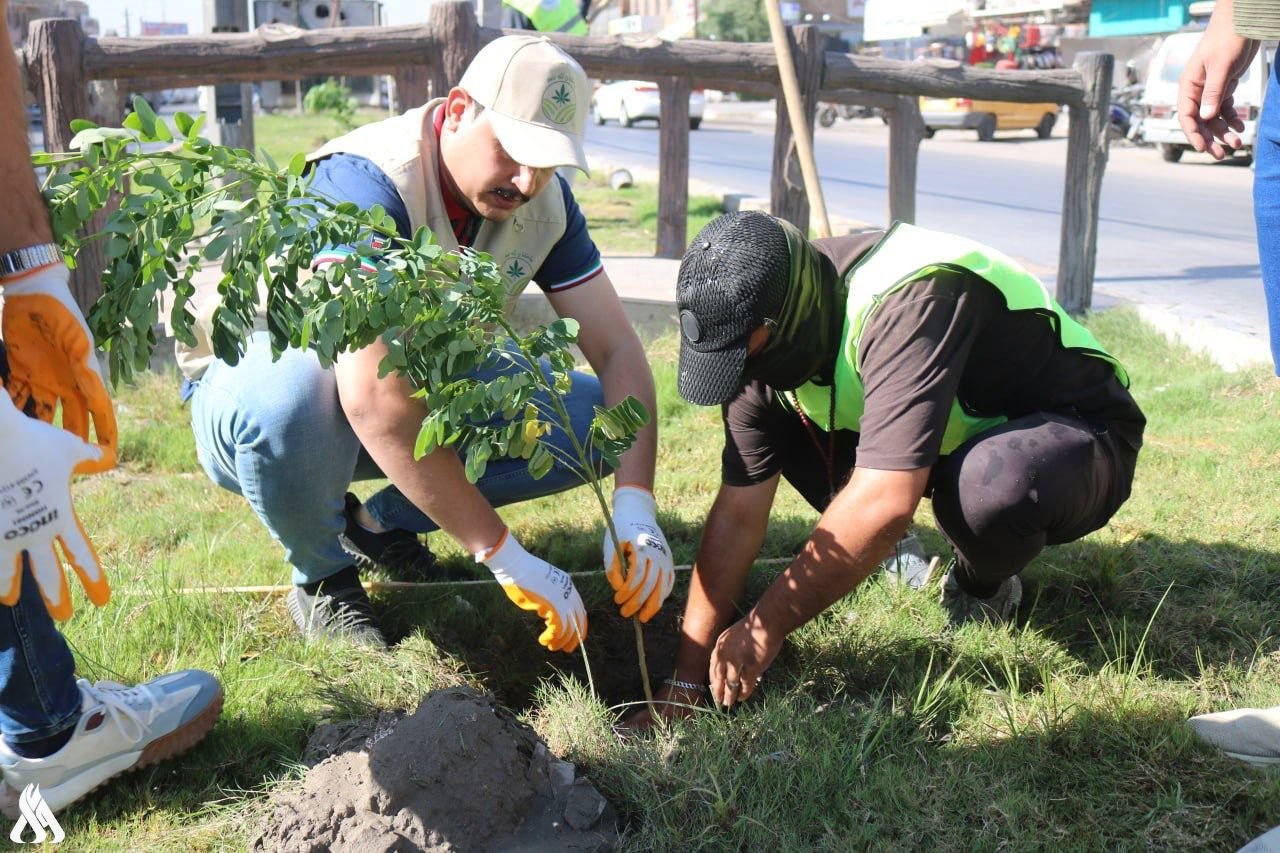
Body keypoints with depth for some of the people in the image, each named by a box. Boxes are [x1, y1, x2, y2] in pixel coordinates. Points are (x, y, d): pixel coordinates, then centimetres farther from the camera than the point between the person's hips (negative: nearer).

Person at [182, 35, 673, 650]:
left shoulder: (542, 200, -11)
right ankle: (322, 578, -9)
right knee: (297, 391, -41)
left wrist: (634, 510, -28)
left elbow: (617, 349, -12)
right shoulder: (365, 183, -32)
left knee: (592, 415, -12)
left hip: (420, 396, 6)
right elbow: (374, 400, -43)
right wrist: (505, 556, -42)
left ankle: (383, 524, 4)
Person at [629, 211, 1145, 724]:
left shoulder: (910, 302, -35)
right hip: (959, 438, 6)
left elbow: (884, 502, -41)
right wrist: (685, 678, -11)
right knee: (772, 419, -11)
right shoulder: (766, 339, -12)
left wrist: (766, 625, -32)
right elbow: (739, 511, -10)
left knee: (992, 487, -40)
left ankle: (982, 587, -5)